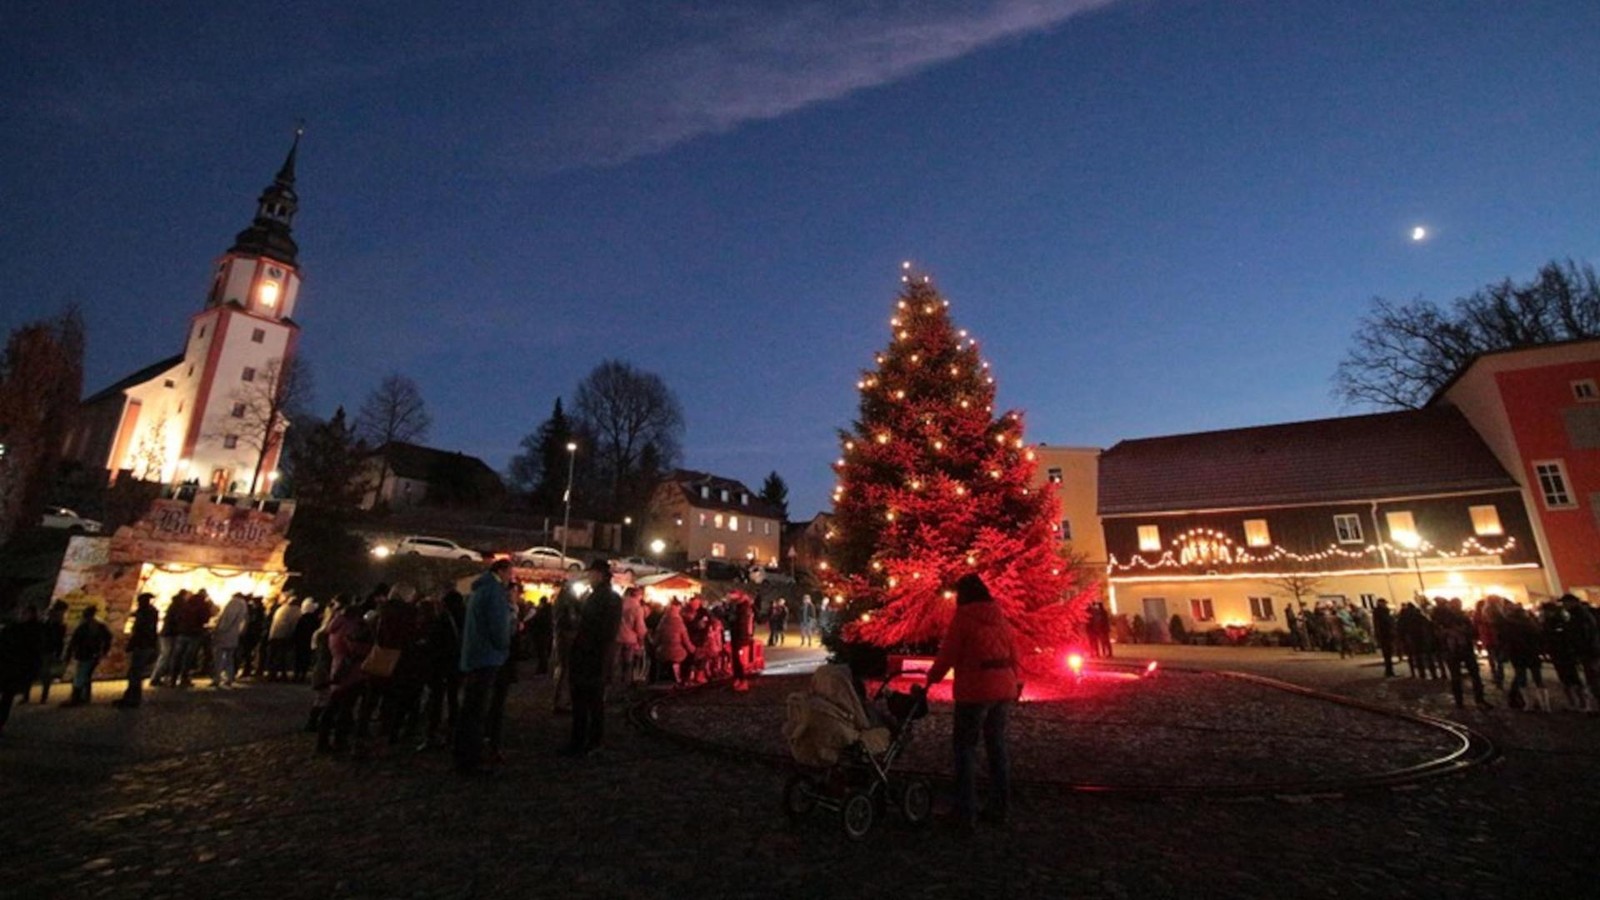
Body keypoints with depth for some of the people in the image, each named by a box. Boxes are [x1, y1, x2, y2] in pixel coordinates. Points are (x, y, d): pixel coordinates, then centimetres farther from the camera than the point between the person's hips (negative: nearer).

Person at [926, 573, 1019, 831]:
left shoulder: (964, 617, -9)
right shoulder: (1000, 617, 9)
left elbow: (948, 653, -9)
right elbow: (1013, 652, 13)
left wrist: (932, 677, 4)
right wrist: (1016, 682, 22)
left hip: (975, 690, -6)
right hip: (1003, 689, 6)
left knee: (966, 748, 2)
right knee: (997, 745, 15)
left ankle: (966, 814, 4)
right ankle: (999, 809, 22)